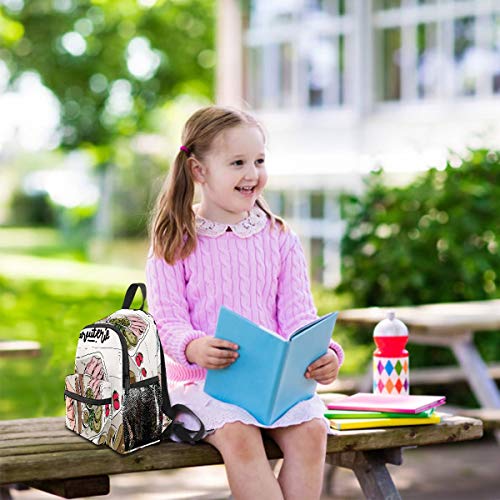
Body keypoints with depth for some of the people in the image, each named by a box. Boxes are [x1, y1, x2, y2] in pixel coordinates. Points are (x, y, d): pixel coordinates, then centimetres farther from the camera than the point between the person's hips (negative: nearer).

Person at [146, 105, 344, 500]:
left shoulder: (280, 239, 10)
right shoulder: (176, 242, 2)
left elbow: (297, 316, 5)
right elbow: (168, 321, -4)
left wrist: (324, 352, -17)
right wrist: (194, 348, -27)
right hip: (202, 378, -3)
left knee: (311, 429, -26)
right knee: (238, 435, -32)